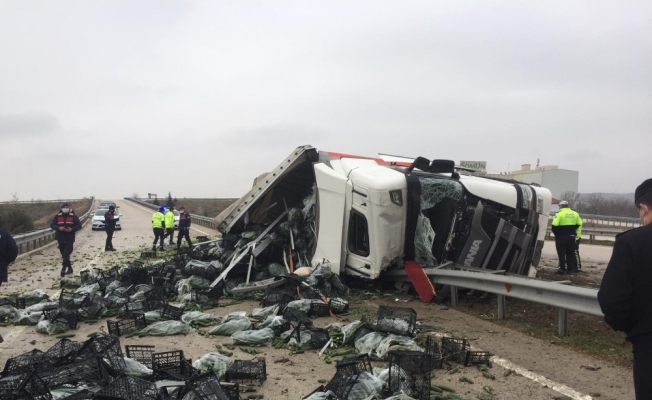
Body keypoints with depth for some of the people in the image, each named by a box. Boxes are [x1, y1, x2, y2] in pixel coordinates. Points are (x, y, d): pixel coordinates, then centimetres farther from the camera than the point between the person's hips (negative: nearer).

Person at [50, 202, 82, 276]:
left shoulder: (73, 216, 0)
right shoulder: (57, 216, 5)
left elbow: (79, 225, 1)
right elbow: (52, 225, 4)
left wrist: (72, 229, -16)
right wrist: (59, 228, -15)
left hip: (69, 238, -3)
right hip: (60, 238, 4)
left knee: (66, 254, -13)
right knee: (64, 255, 11)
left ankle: (64, 268, -12)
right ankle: (69, 268, 23)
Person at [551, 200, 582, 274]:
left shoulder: (559, 214, -11)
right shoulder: (575, 214, 8)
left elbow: (554, 225, -17)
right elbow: (579, 224, 12)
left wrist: (556, 233, 0)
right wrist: (577, 234, 17)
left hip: (561, 237, -6)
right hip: (571, 236, 6)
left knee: (562, 253, 1)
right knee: (570, 253, 13)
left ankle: (562, 269, 0)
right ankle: (570, 269, 15)